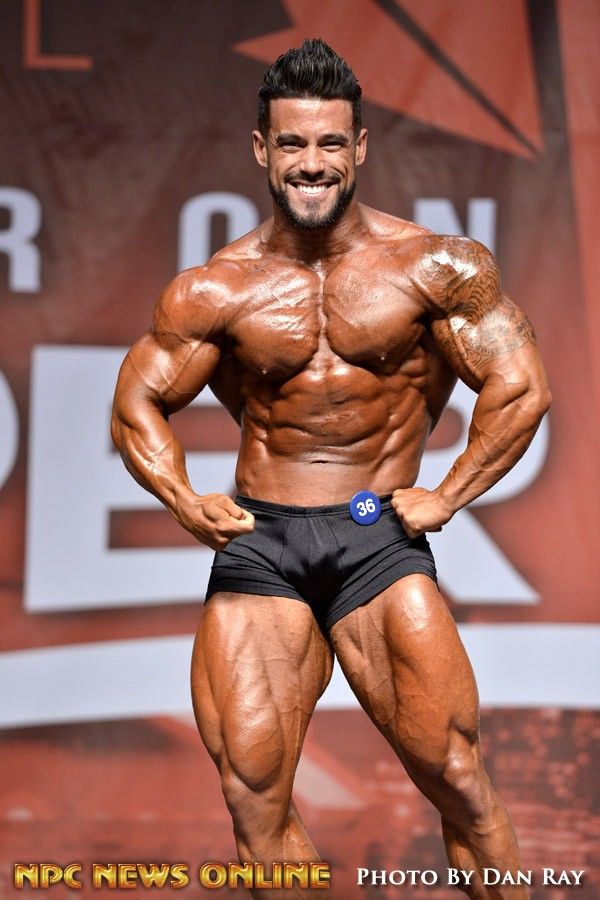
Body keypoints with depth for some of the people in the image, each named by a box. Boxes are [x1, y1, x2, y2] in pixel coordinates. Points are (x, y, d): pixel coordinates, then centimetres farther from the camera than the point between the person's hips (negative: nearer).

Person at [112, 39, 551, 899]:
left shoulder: (436, 269, -1)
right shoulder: (215, 291, 2)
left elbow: (520, 387, 2)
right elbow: (139, 400, 11)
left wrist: (448, 495, -3)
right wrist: (184, 501, -2)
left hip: (379, 536, -2)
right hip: (257, 540, 2)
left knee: (454, 771, -11)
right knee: (251, 794, -1)